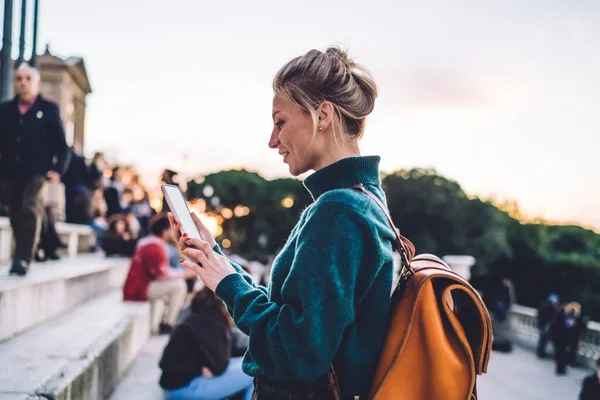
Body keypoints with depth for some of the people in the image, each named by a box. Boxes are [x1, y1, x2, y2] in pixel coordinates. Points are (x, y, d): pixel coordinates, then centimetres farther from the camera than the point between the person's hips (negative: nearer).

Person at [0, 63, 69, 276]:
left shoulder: (49, 109, 6)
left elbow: (61, 144, 5)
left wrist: (57, 170, -7)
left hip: (37, 171, -3)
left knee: (31, 210, -19)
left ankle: (23, 259, -22)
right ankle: (21, 257, 15)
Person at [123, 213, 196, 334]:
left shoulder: (149, 242, 12)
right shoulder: (154, 247, -19)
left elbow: (160, 270, 16)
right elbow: (162, 273, -22)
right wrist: (185, 273, -13)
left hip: (138, 285, 11)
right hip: (139, 290, -11)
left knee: (177, 280, 15)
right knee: (178, 285, -17)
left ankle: (169, 319, 12)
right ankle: (168, 325, -11)